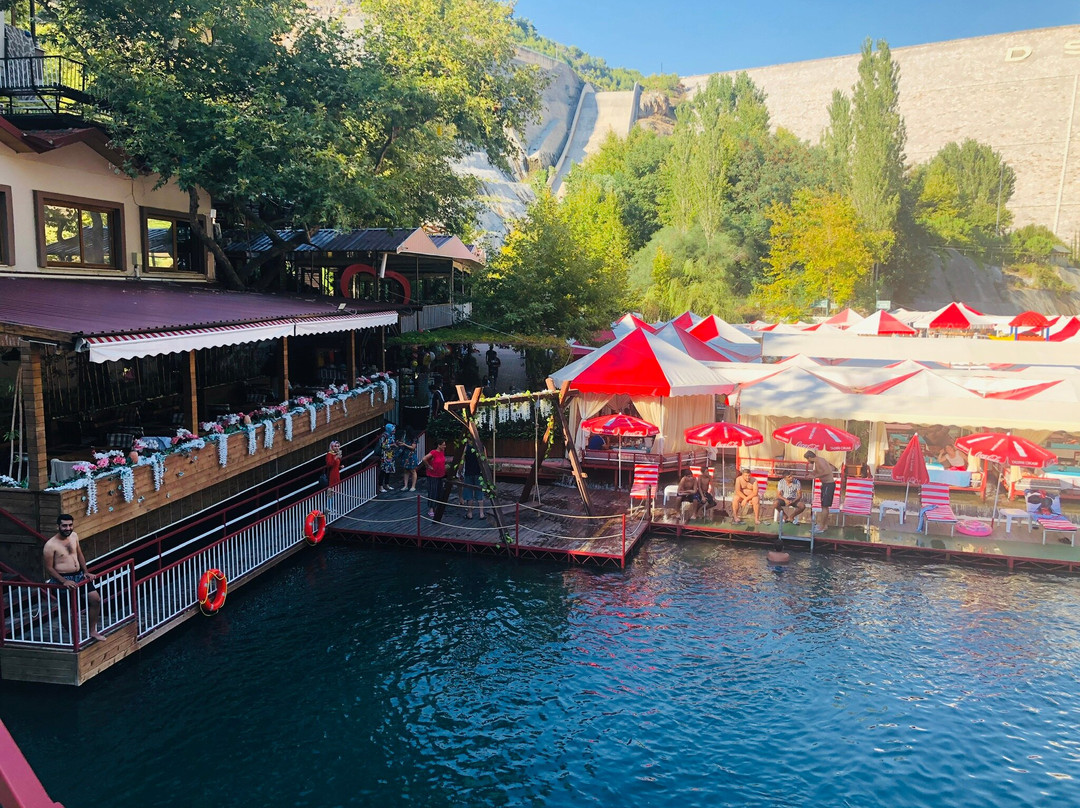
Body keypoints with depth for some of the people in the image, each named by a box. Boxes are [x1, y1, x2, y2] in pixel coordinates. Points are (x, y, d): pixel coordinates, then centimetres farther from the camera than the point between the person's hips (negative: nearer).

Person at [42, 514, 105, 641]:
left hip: (79, 575, 6)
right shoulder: (50, 545, -16)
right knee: (66, 608, 6)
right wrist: (64, 581, -22)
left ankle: (92, 631, 14)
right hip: (62, 579, -6)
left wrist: (86, 572, 8)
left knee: (96, 599, 0)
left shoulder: (74, 535, 3)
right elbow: (49, 568, -13)